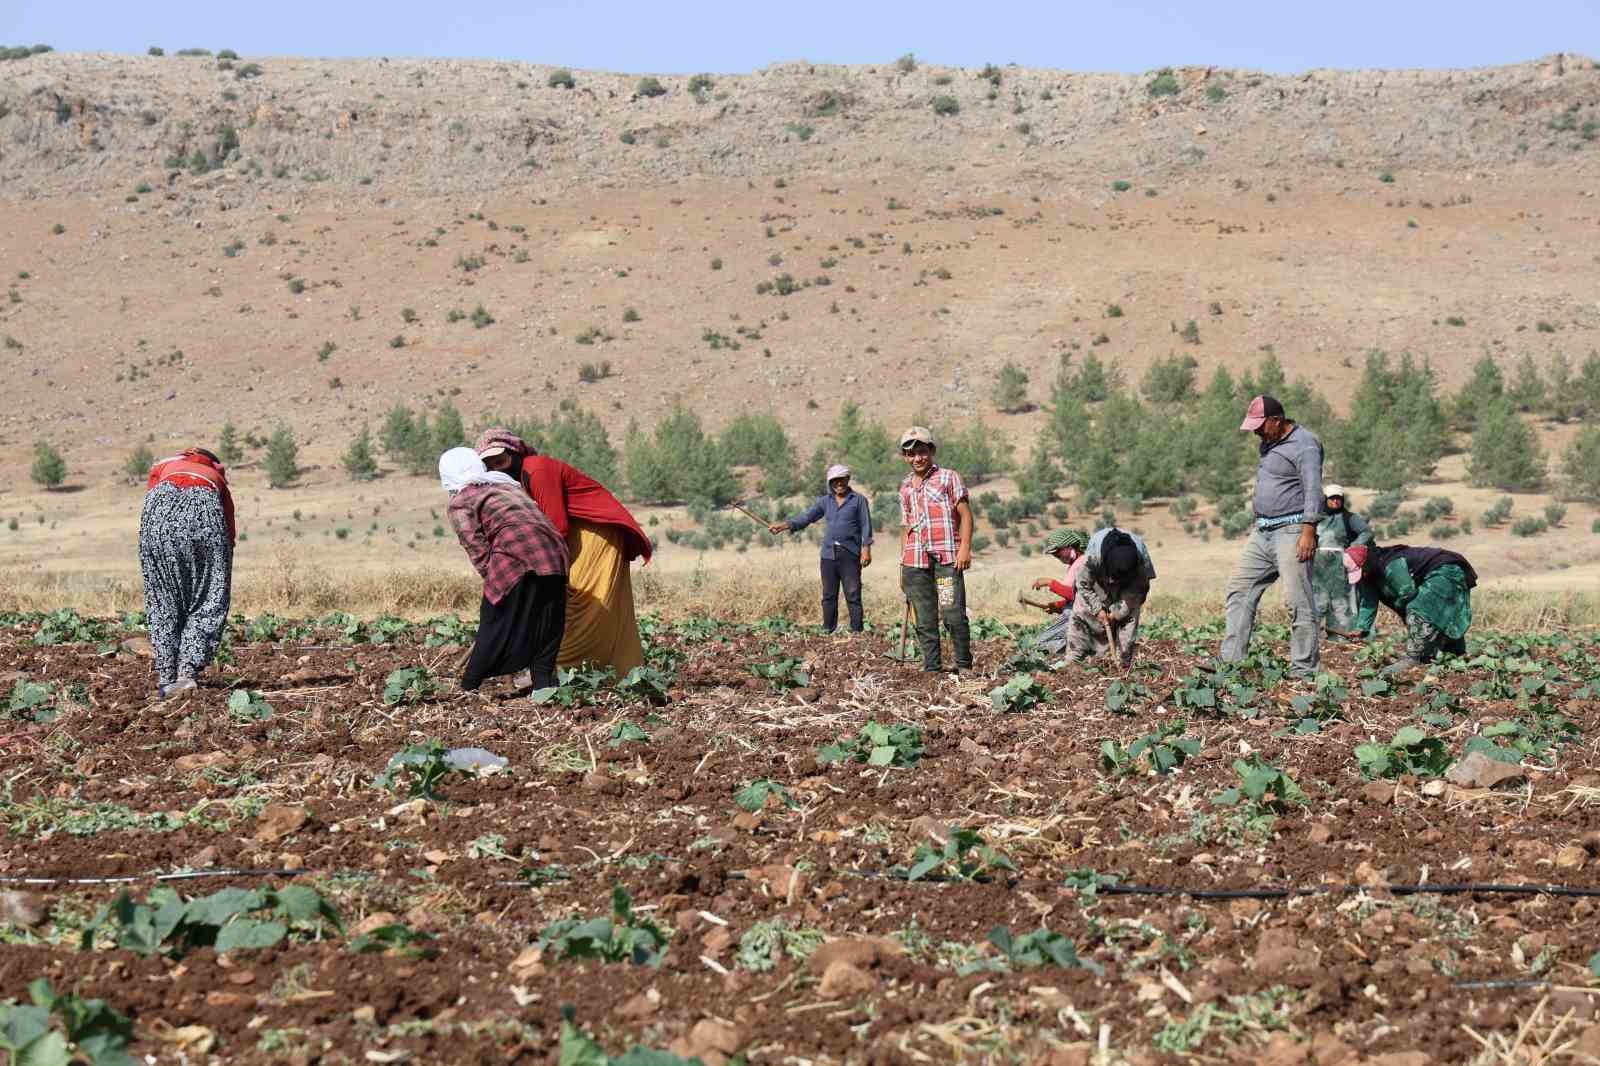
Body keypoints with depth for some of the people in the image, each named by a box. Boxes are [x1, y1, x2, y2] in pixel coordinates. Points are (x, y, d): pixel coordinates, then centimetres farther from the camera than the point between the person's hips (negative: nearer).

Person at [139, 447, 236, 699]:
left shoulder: (163, 468, 36)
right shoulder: (217, 479, 37)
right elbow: (229, 535, 32)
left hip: (160, 508, 0)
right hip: (205, 512, 0)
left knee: (162, 600, 15)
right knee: (209, 601, 11)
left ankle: (167, 677, 14)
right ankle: (188, 671, -2)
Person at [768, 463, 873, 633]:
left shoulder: (858, 500, 4)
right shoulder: (825, 501, 15)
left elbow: (865, 525, 1)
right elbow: (807, 516, 8)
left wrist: (866, 547, -10)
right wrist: (784, 525, -5)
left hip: (850, 554, -4)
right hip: (828, 554, 4)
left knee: (853, 595, -6)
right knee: (828, 596, 5)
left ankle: (856, 630, -4)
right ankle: (828, 631, 9)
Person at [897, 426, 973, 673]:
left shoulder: (948, 478, 4)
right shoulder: (905, 488, 18)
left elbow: (965, 514, 0)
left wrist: (965, 548, -12)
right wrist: (902, 565, 16)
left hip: (947, 559, -5)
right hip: (915, 563, 5)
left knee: (954, 615, -10)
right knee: (925, 622, 4)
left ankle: (965, 667, -1)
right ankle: (931, 669, 9)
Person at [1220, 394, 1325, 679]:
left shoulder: (1304, 445, -12)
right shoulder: (1268, 443, 17)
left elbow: (1313, 489, -20)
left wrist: (1309, 530, -28)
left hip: (1291, 531, -10)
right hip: (1263, 531, 10)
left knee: (1298, 600, -10)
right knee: (1239, 590, 5)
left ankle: (1303, 670, -8)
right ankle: (1230, 660, 7)